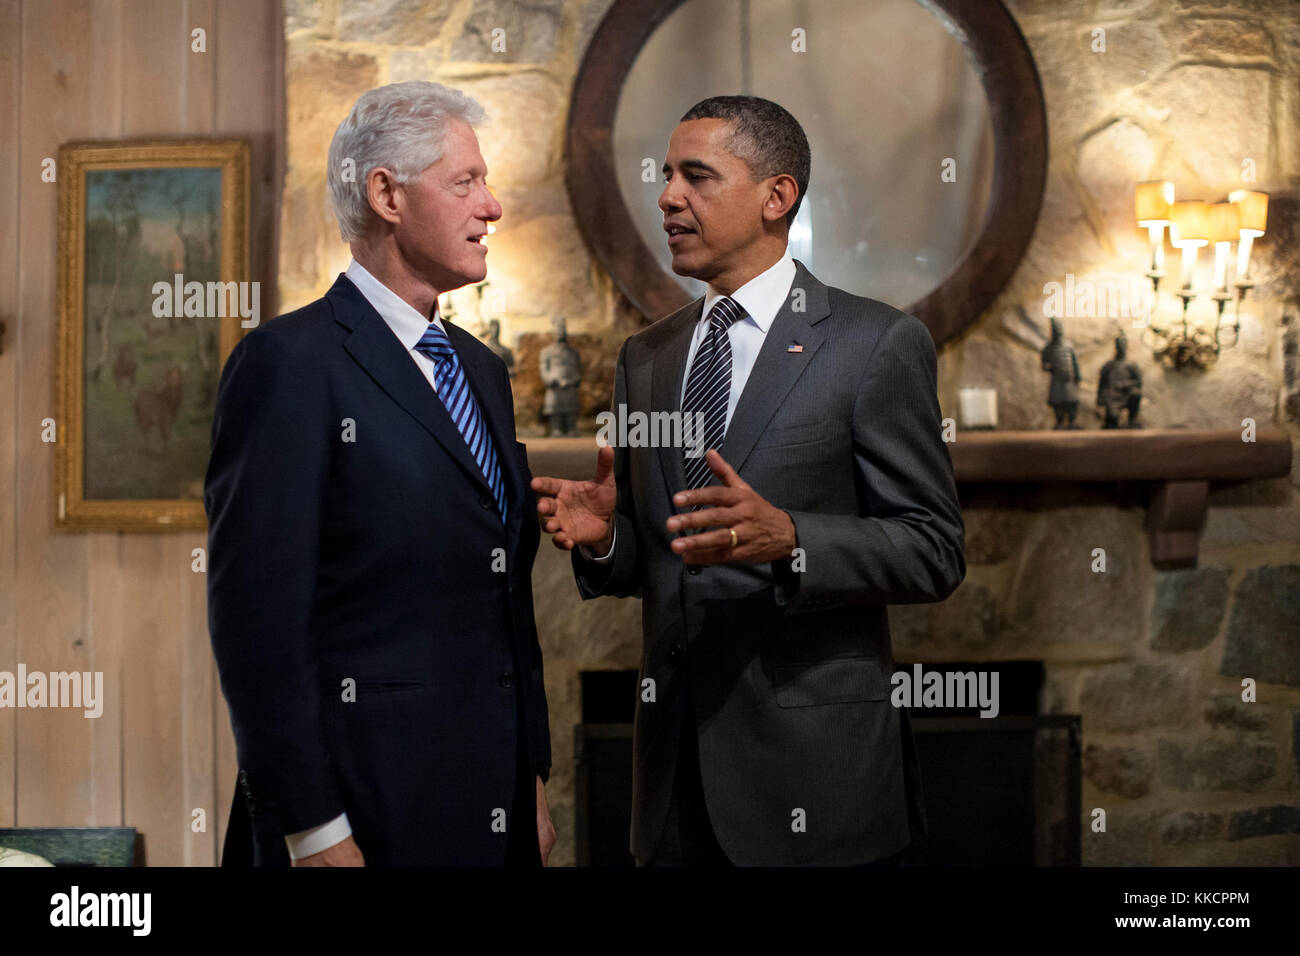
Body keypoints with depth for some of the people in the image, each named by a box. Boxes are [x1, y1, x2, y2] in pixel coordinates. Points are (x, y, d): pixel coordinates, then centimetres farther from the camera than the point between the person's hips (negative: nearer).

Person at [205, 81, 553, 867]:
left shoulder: (482, 369, 14)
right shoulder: (289, 362, -10)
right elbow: (258, 615, -15)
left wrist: (533, 778, 14)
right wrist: (313, 831, -17)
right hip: (364, 815, -7)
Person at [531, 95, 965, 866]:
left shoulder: (878, 344, -5)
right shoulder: (645, 357, 12)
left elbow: (934, 550, -10)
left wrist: (788, 539, -25)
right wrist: (603, 538, -5)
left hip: (815, 758, -5)